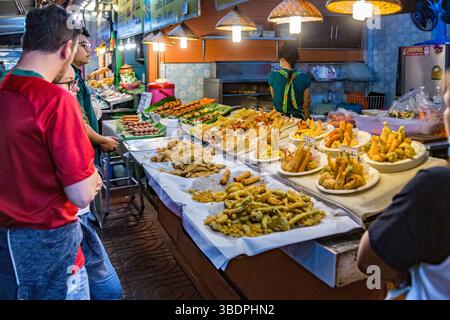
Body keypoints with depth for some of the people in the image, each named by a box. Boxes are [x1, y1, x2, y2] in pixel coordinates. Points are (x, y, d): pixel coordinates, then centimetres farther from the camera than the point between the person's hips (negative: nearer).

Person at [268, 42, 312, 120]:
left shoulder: (273, 76, -11)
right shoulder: (304, 78, -10)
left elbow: (273, 97, 2)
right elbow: (306, 104, -2)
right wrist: (306, 119, 12)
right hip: (297, 117, 0)